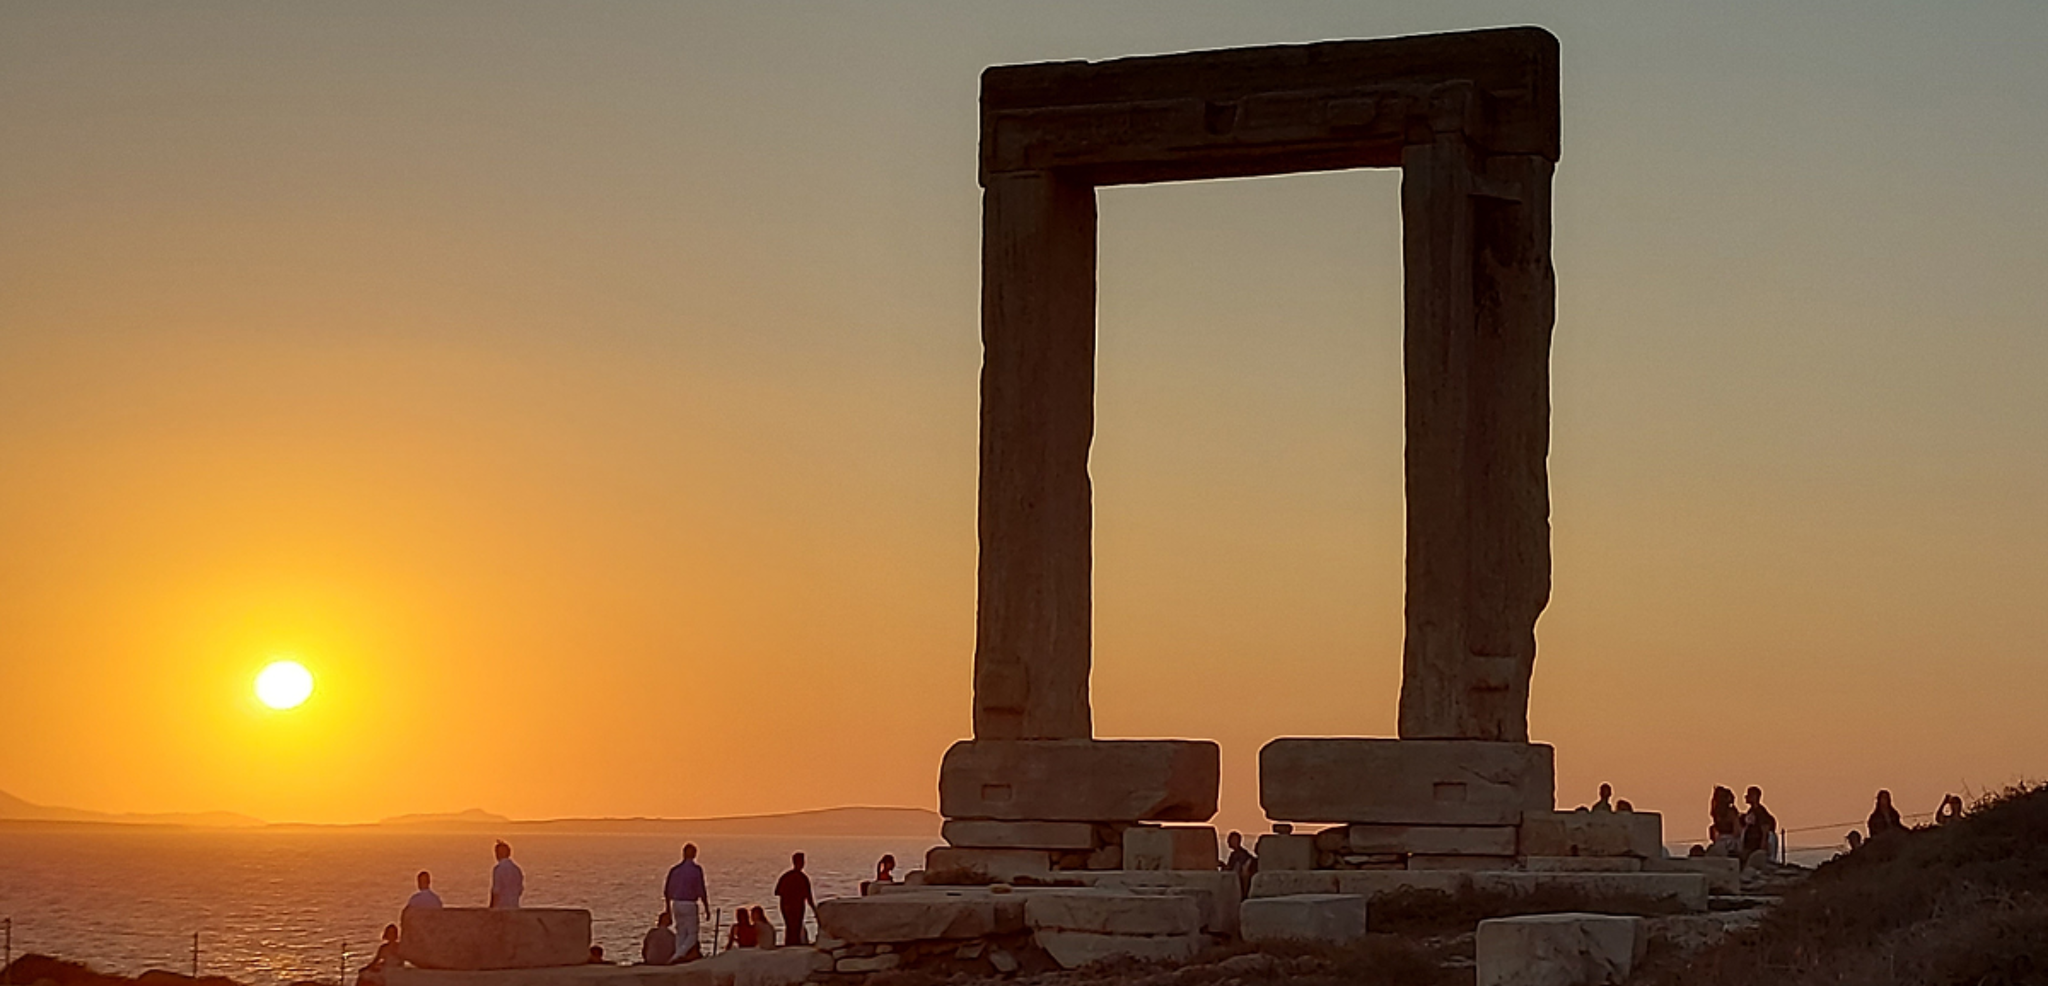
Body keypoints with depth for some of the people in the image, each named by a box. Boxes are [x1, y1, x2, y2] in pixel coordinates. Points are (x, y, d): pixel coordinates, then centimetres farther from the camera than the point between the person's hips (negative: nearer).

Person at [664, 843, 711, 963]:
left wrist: (668, 908, 20)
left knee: (680, 933, 14)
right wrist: (707, 909, -3)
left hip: (676, 904, 5)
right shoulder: (697, 869, -10)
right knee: (692, 934, 2)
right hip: (689, 904, -5)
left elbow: (666, 891, 8)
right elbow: (701, 891, -11)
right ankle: (678, 956, -16)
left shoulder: (674, 869, 4)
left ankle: (679, 955, 10)